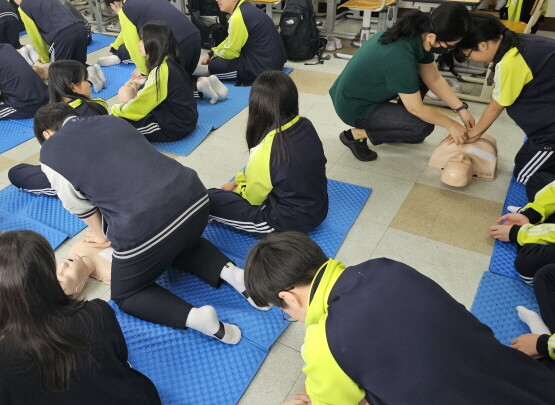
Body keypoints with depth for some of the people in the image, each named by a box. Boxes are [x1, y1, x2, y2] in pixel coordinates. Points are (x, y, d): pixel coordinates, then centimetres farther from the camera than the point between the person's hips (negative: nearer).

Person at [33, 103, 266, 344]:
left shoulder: (50, 154, 9)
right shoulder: (112, 119, 22)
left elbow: (79, 206, 16)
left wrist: (101, 235, 36)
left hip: (144, 228, -5)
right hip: (193, 197, 6)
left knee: (126, 296, 23)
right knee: (184, 243, 40)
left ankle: (193, 317, -1)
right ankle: (228, 271, 14)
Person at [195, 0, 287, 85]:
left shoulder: (238, 17, -21)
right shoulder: (246, 9, 9)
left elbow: (230, 52, -13)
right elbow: (231, 40, 19)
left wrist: (214, 54, 7)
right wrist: (211, 53, 13)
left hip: (262, 67, -10)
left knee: (214, 65, -4)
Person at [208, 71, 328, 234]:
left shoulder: (266, 150, -29)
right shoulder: (305, 125, -8)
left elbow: (253, 196, -11)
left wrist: (238, 188, 10)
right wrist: (238, 181, 10)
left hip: (291, 221, -7)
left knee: (209, 199, -4)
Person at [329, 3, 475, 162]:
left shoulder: (418, 35, -7)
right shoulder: (400, 57, -33)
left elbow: (434, 79, 4)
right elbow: (416, 108, -22)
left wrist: (461, 109, 0)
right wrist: (451, 125, -10)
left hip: (359, 92, 9)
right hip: (354, 108, -9)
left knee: (423, 79, 9)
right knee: (423, 127, -9)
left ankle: (395, 125, 20)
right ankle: (356, 134, -3)